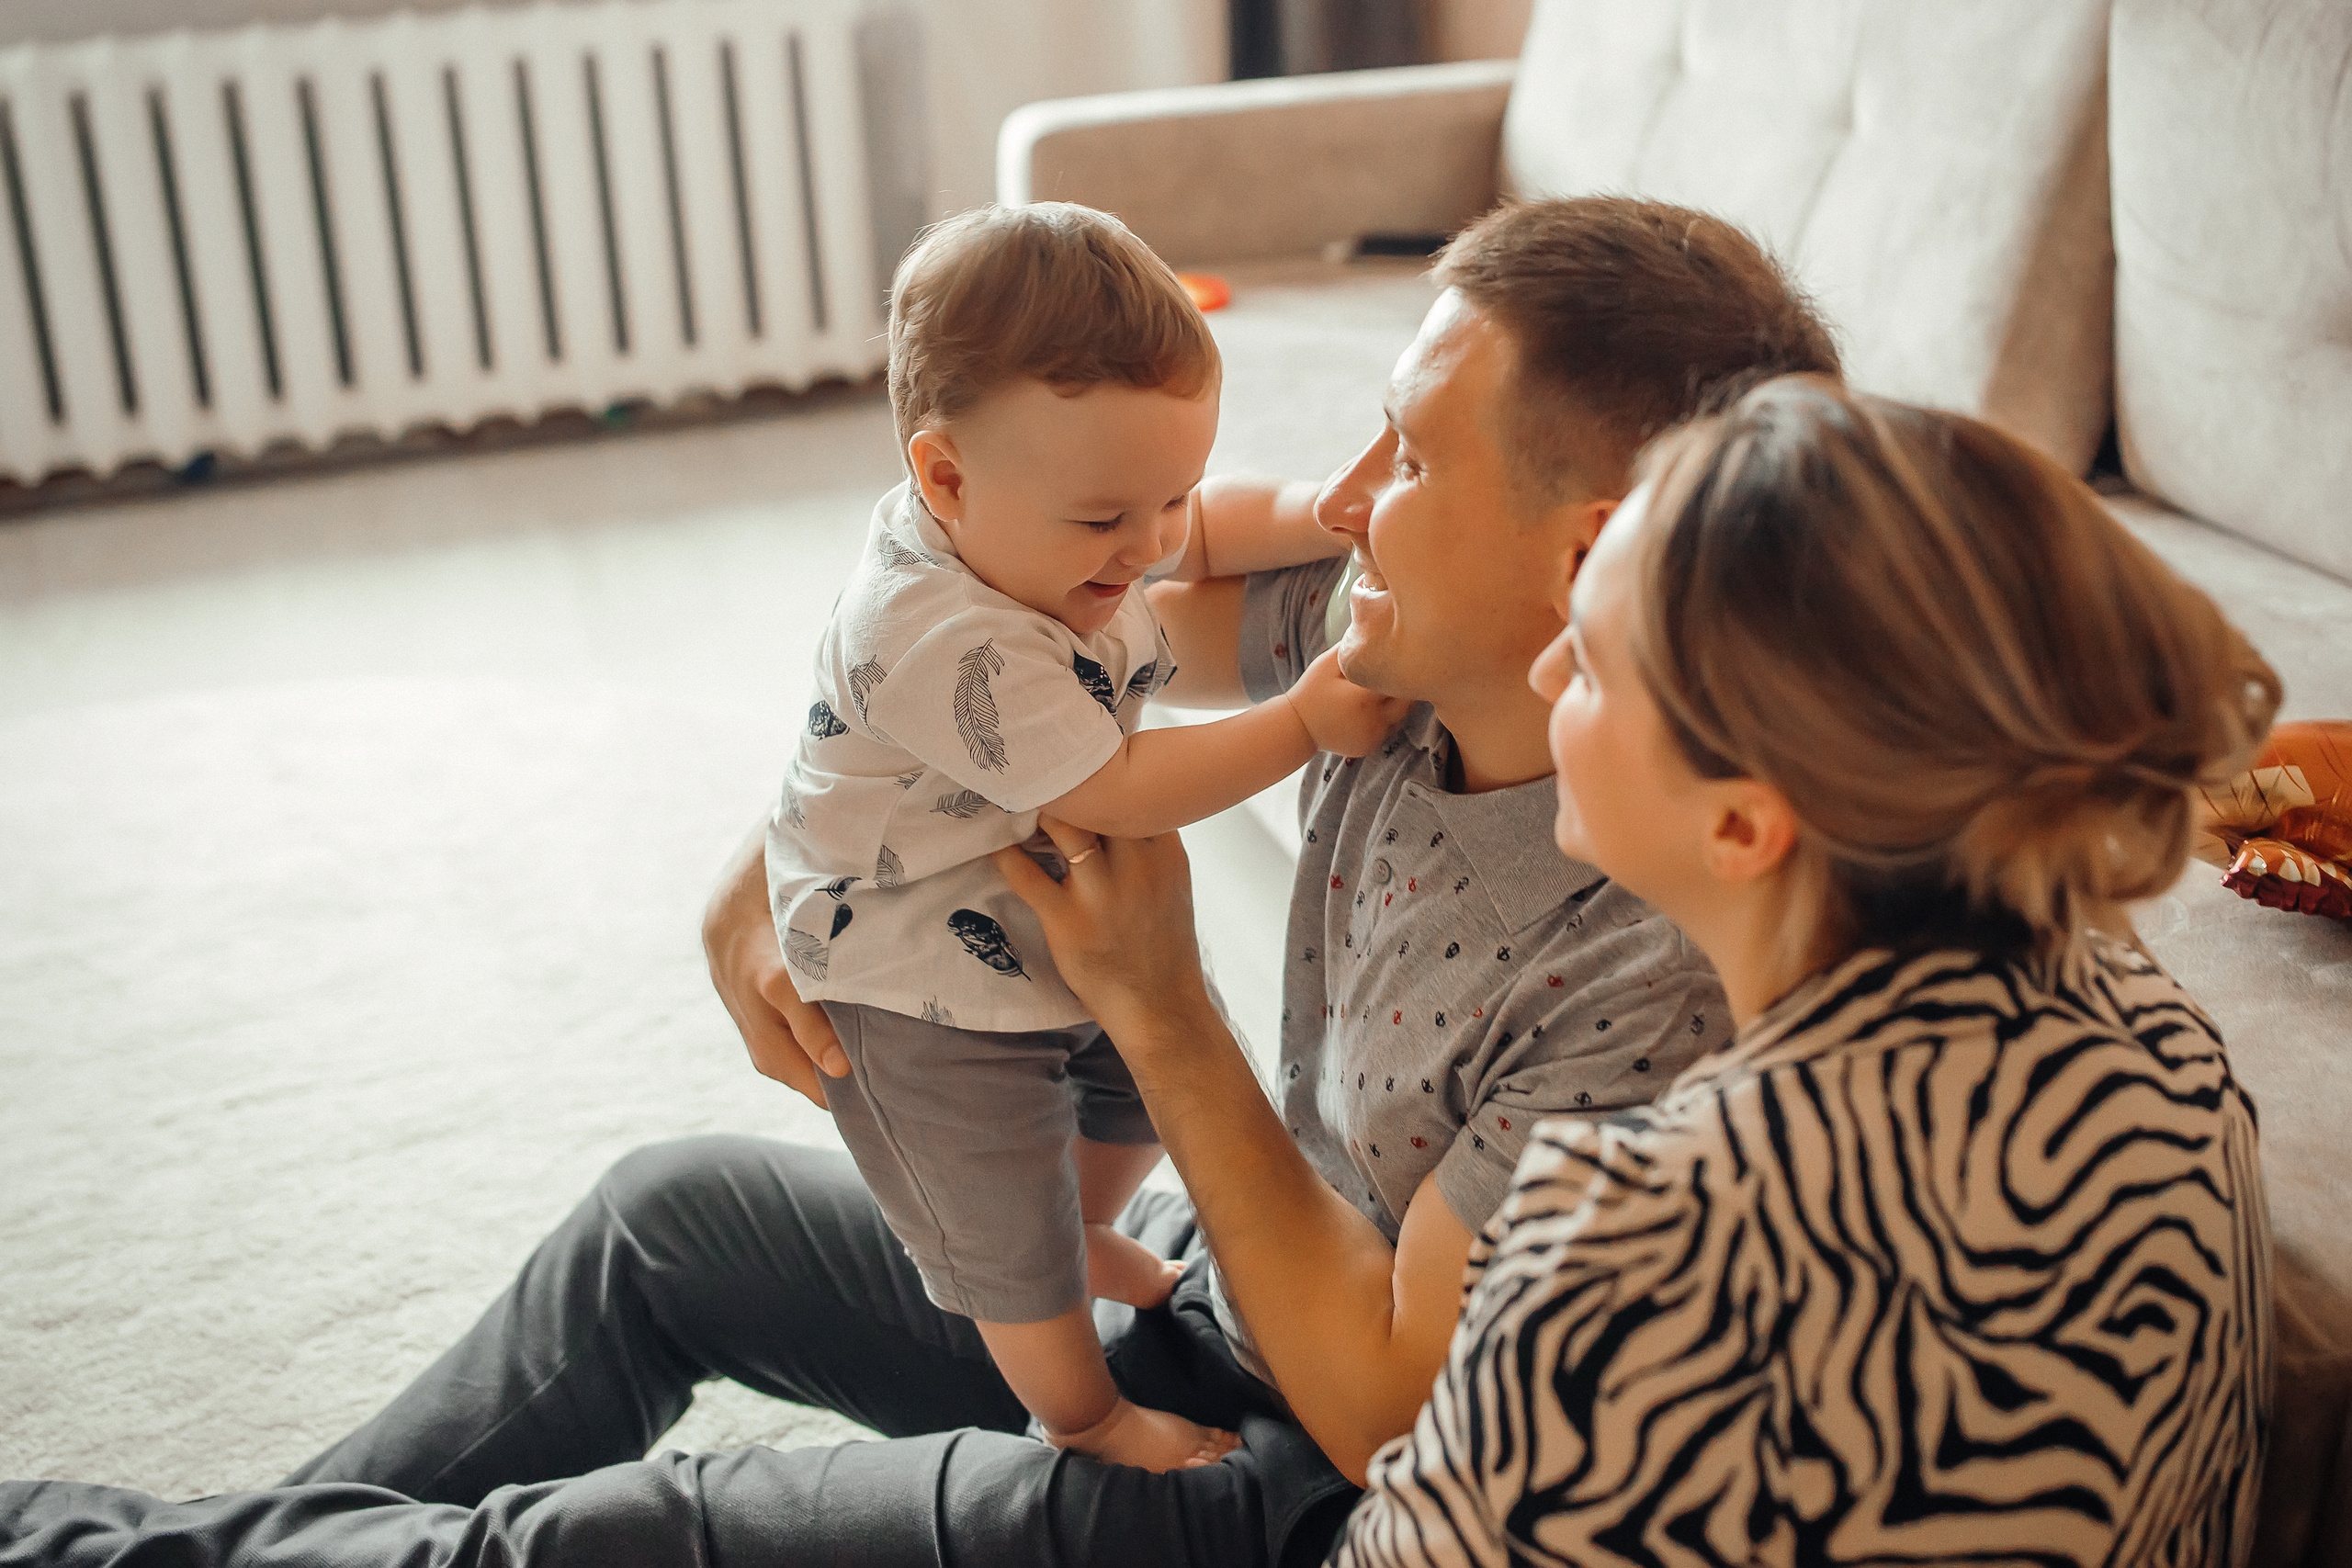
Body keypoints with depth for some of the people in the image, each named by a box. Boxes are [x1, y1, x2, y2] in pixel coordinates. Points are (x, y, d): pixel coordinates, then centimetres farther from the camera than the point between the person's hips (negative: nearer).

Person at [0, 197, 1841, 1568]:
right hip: (1198, 1276, 8)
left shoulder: (1658, 971, -34)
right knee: (671, 1206, 12)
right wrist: (787, 844, -7)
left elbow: (1394, 1414, -27)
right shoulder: (1394, 639, -13)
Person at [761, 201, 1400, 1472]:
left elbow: (1202, 537, 8)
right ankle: (1082, 1421, 32)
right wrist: (1303, 725, -26)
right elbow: (1112, 793, -32)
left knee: (1158, 1076, 28)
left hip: (1060, 927, 9)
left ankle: (1086, 1242, 56)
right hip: (922, 998, -9)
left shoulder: (1050, 523, -10)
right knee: (1009, 1237, 6)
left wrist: (1316, 514, -13)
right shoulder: (945, 645, -38)